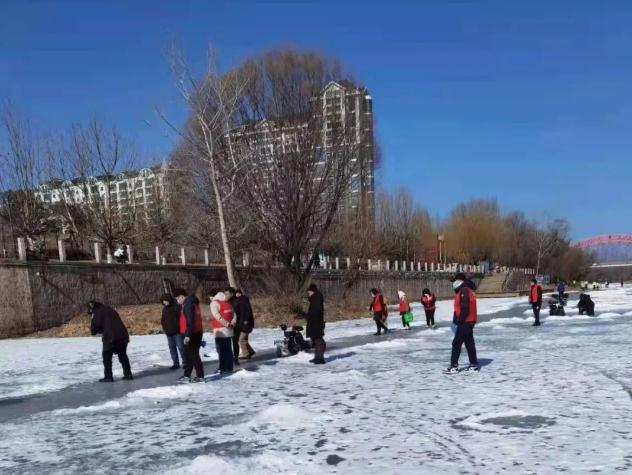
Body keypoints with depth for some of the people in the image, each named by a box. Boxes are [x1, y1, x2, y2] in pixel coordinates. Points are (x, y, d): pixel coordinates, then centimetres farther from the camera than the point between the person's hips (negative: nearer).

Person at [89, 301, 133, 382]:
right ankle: (128, 374, 20)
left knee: (107, 357, 6)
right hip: (123, 335, 7)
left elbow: (94, 329, -4)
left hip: (110, 337, -7)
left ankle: (108, 377, 4)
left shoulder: (98, 312, 0)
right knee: (123, 356, 19)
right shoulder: (111, 310, 24)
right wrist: (100, 330, 24)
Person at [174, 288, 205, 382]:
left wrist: (188, 335, -25)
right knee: (188, 355, 14)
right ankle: (187, 376, 20)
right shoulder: (189, 303, 16)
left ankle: (200, 376, -1)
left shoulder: (188, 304, -16)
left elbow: (190, 321, -23)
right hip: (194, 333, 10)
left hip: (192, 334, -10)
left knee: (193, 355, -5)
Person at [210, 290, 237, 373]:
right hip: (229, 330, 7)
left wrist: (226, 324, -14)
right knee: (228, 350, 12)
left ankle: (223, 368, -3)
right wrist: (232, 323, 3)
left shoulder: (214, 303, -7)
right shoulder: (227, 303, 15)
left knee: (221, 350, -3)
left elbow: (217, 316, -18)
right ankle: (229, 368, 15)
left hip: (220, 331, -7)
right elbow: (233, 314, 11)